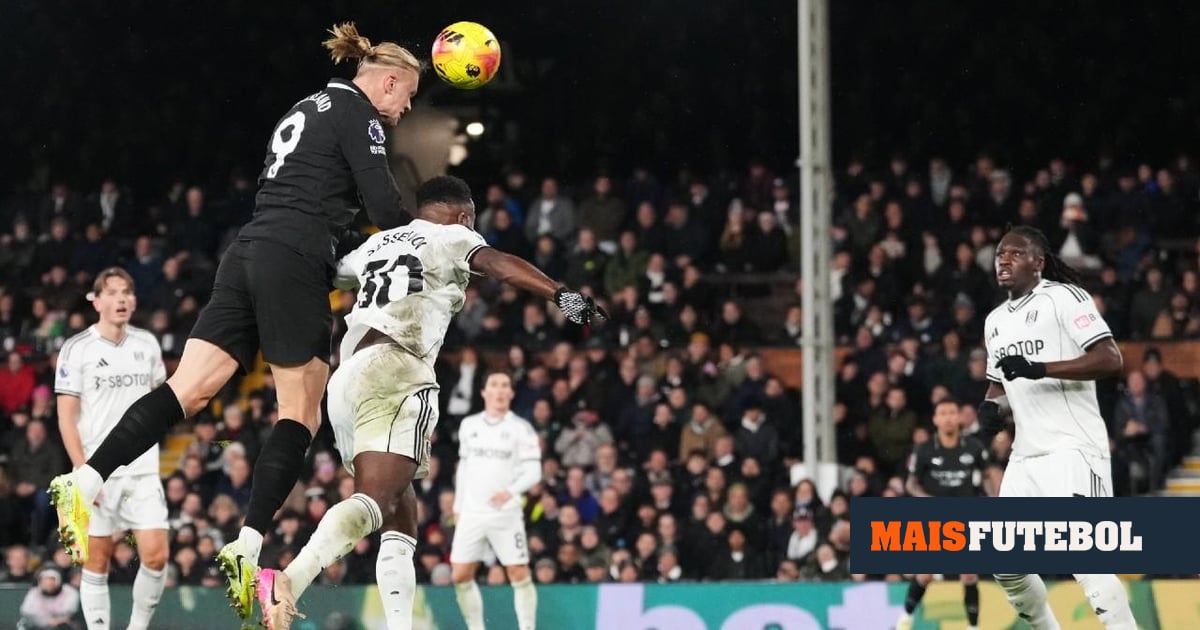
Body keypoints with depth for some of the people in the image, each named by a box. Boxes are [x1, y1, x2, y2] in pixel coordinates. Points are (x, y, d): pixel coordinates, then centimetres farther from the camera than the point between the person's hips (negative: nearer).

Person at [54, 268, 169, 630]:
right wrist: (83, 471, -13)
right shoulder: (77, 349, -4)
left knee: (155, 556, -7)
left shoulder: (147, 343, 8)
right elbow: (66, 417, -6)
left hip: (142, 469, 3)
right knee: (97, 562, 0)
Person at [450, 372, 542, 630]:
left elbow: (533, 471, -9)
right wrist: (458, 507, 14)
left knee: (519, 575, -8)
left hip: (506, 513, -4)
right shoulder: (469, 425, 10)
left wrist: (511, 491, -26)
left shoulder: (521, 427, -3)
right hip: (471, 513, 4)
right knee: (460, 576, 0)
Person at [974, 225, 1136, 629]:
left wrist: (1041, 369, -24)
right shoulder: (996, 321, 18)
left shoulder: (1064, 297, -6)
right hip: (1026, 456, 8)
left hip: (1072, 448, -8)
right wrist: (992, 407, 6)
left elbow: (1110, 360, -15)